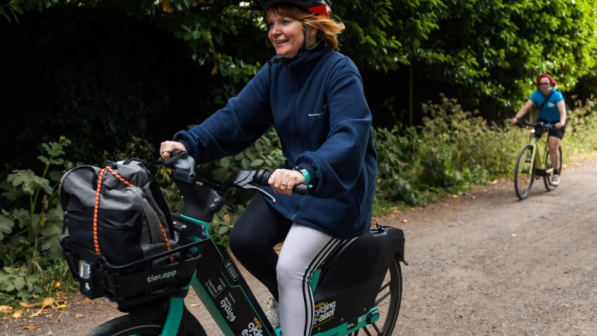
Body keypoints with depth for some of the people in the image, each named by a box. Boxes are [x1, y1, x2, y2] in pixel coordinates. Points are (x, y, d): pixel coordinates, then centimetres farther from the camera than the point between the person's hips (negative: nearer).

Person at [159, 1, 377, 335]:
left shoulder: (340, 71, -19)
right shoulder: (275, 72, 1)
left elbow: (350, 135, -33)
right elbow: (237, 115, -6)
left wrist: (307, 171, -51)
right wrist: (190, 142, -22)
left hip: (339, 189, -6)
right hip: (294, 181, 7)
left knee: (291, 267, -19)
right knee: (245, 240, -10)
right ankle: (287, 296, 19)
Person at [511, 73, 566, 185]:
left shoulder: (556, 95, -23)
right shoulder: (537, 94, -14)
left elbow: (562, 111, -36)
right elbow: (525, 107, -25)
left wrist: (561, 122, -57)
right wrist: (516, 118, -43)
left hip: (556, 123, -3)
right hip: (542, 120, 3)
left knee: (553, 147, -13)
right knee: (533, 135, -26)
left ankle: (556, 173, 1)